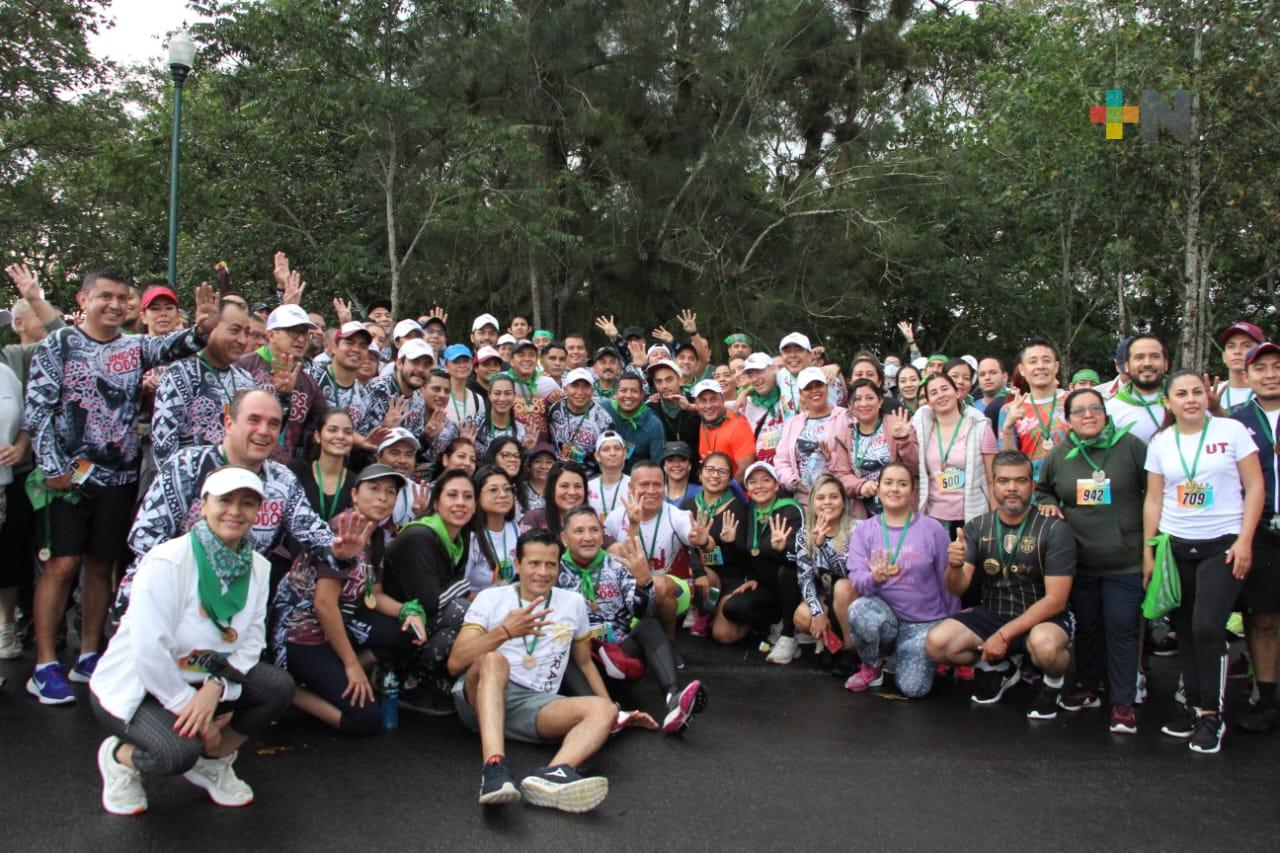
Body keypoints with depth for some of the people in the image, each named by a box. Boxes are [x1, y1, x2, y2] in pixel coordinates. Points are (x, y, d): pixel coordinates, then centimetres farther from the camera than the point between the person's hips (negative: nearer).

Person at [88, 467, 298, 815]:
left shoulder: (257, 567, -5)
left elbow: (252, 640, -8)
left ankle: (212, 762, 9)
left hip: (202, 677, 6)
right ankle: (119, 757, 4)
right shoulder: (167, 562, -25)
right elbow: (150, 652, -27)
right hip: (131, 687, -6)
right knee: (179, 751, -32)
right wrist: (193, 710, -22)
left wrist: (216, 687, -26)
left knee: (278, 688, -17)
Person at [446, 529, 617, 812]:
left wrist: (612, 711, 14)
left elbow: (584, 663, 26)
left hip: (536, 705, 2)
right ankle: (494, 767, -52)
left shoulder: (574, 602, 15)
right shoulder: (491, 598, 6)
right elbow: (455, 664, -4)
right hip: (481, 697, -2)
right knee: (494, 659, -34)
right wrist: (505, 631, -18)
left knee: (603, 710, -25)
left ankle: (551, 776, -55)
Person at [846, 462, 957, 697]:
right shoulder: (864, 530, 0)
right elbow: (856, 578, -11)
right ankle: (872, 666, -3)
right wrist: (874, 579, -34)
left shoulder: (933, 529, -4)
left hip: (925, 621, -1)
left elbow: (947, 582, 3)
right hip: (884, 614, 1)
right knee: (859, 608, -34)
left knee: (914, 688, -18)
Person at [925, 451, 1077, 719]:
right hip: (991, 614, 4)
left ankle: (1053, 681, 1)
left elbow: (1056, 599, -17)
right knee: (936, 642, -19)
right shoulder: (977, 527, -1)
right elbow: (957, 590, -5)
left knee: (1043, 644, -38)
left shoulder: (1054, 529, -13)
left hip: (1042, 618, -4)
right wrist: (955, 566, -30)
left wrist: (1005, 634, -24)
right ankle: (997, 669, 13)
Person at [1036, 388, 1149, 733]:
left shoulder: (1131, 446, -6)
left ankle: (1123, 702, 10)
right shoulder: (1059, 455, 4)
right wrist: (1048, 505, 0)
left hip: (1125, 560, -3)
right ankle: (1086, 687, 32)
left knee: (1121, 628, -1)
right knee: (1087, 626, 15)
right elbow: (1042, 490, 20)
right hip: (1080, 559, 3)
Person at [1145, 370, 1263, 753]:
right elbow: (1154, 500, 9)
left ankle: (1211, 715, 2)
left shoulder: (1232, 430, -2)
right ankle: (1192, 702, 21)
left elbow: (1255, 487, -2)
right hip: (1175, 547, 3)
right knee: (1185, 631, 7)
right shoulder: (1160, 442, 6)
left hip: (1222, 545, -3)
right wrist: (1147, 552, 6)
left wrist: (1244, 541, -9)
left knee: (1207, 627, -12)